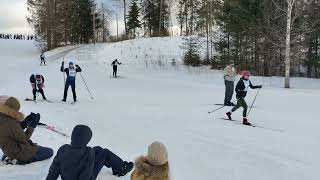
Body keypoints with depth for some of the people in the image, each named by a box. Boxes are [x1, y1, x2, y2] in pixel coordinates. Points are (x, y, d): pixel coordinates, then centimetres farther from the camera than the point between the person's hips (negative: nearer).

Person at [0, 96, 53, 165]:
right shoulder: (11, 123, -31)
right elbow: (23, 139, -18)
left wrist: (26, 121, -3)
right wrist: (32, 125, -13)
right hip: (19, 153, -10)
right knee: (49, 152, -1)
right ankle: (21, 160, -7)